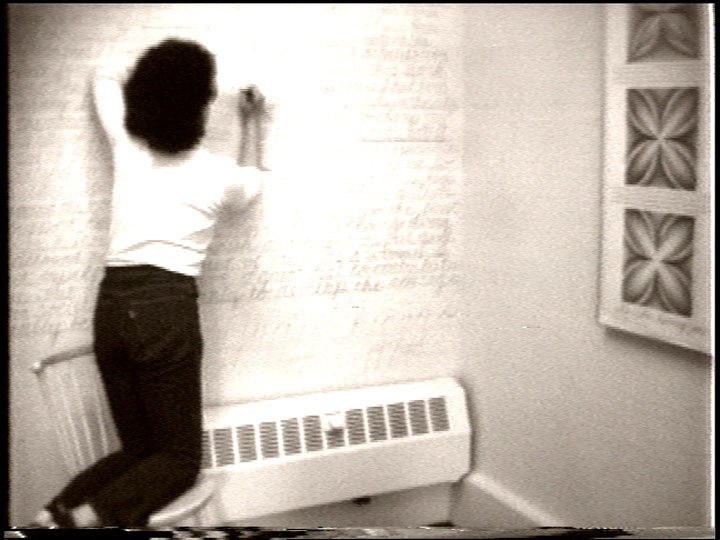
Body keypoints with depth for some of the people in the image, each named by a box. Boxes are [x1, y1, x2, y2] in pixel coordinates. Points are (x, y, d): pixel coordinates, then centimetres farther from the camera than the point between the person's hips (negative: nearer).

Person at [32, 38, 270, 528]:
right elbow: (252, 184, 27)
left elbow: (105, 79, 29)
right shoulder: (218, 174, -1)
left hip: (112, 305, 5)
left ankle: (58, 514, -7)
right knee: (180, 457, 6)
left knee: (139, 448, 17)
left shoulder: (127, 147, 7)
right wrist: (253, 125, 37)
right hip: (167, 308, -5)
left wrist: (158, 86, 32)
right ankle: (93, 516, -21)